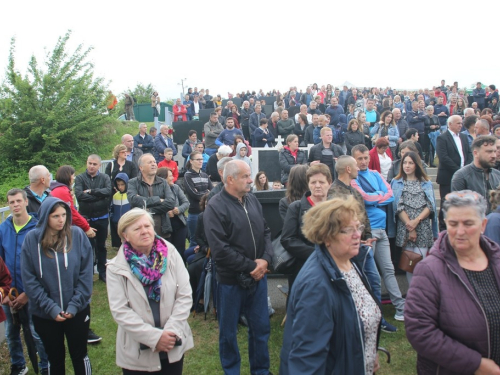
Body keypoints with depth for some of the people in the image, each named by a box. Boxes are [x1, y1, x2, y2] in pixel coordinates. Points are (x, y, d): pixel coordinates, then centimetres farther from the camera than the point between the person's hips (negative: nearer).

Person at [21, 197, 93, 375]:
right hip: (44, 313, 0)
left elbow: (87, 272, -7)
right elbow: (29, 279, -8)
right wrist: (50, 307, -14)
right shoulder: (32, 239, -8)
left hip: (77, 310, 0)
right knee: (55, 359, 18)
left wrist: (75, 304, -14)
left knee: (80, 355, 17)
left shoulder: (77, 234, -9)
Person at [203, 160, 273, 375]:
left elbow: (266, 232, 8)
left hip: (258, 276, 6)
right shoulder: (215, 207, -16)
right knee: (228, 332, 13)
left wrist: (265, 259, -9)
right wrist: (250, 266, -17)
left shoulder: (253, 201, 4)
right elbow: (220, 250, -22)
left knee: (261, 328, 17)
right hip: (231, 280, -5)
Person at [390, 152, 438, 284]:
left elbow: (430, 206, 2)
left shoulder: (426, 183, 13)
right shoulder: (396, 183, 9)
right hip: (404, 228, 0)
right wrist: (409, 227, -9)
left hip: (423, 228, 0)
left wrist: (416, 221, -13)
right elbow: (398, 207, -1)